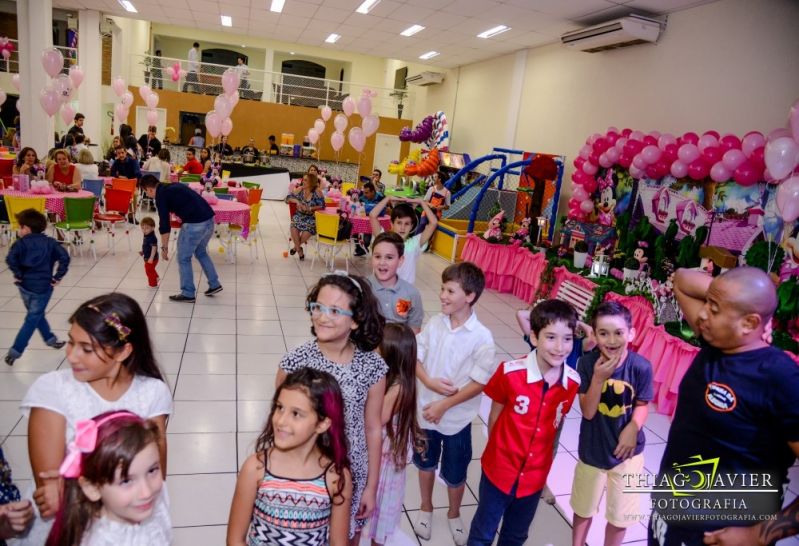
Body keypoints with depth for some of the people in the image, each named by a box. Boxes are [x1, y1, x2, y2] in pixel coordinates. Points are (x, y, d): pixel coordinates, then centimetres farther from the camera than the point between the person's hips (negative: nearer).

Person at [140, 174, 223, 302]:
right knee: (201, 252, 28)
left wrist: (164, 247, 5)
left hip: (195, 223, -8)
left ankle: (188, 294, 16)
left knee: (183, 258, 8)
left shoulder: (161, 195, -2)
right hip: (209, 219, 8)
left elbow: (164, 225, -3)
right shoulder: (173, 187, 23)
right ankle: (214, 284, 30)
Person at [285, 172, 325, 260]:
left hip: (311, 217, -3)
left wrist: (309, 208, -22)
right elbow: (288, 198, 7)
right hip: (299, 215, 3)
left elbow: (322, 206, -14)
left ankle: (296, 247, 4)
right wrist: (297, 201, -12)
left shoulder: (317, 191, -10)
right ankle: (299, 250, -4)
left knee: (307, 232, -30)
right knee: (294, 227, -28)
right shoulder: (300, 190, 2)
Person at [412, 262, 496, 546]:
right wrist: (430, 382, -19)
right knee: (426, 462, 23)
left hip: (457, 417, -3)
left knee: (455, 473, 17)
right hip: (426, 409, 3)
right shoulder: (435, 323, -9)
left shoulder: (482, 337, -20)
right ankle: (426, 508, 48)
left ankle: (454, 514, 45)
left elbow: (480, 382, -18)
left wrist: (445, 405, -18)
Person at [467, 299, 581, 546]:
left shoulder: (573, 381, -15)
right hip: (500, 470, -3)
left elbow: (557, 422, 2)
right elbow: (495, 415, -8)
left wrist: (548, 460, 12)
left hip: (534, 476, 3)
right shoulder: (510, 372, -24)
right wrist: (497, 451, 1)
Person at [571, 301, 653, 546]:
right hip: (592, 449, 0)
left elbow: (642, 404, -4)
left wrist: (633, 427, -22)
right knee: (583, 508, 23)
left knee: (620, 515, 18)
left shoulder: (641, 367, -20)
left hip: (626, 451, 0)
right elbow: (588, 412, -20)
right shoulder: (587, 363, -21)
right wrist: (598, 378, -33)